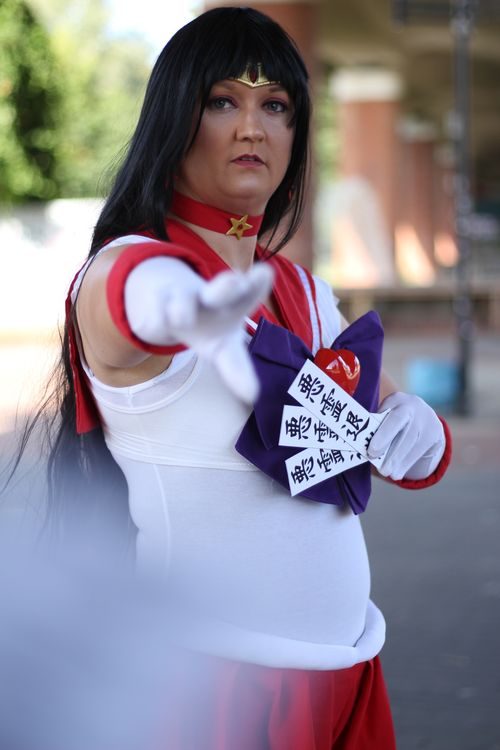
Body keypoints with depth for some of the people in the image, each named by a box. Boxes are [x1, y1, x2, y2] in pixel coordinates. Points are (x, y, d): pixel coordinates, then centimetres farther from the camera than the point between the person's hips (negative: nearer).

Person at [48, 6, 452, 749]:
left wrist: (413, 427, -10)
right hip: (204, 667, -7)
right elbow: (141, 294, -36)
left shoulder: (303, 292, 11)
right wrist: (180, 305, -59)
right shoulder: (120, 270, -11)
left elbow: (424, 454, 14)